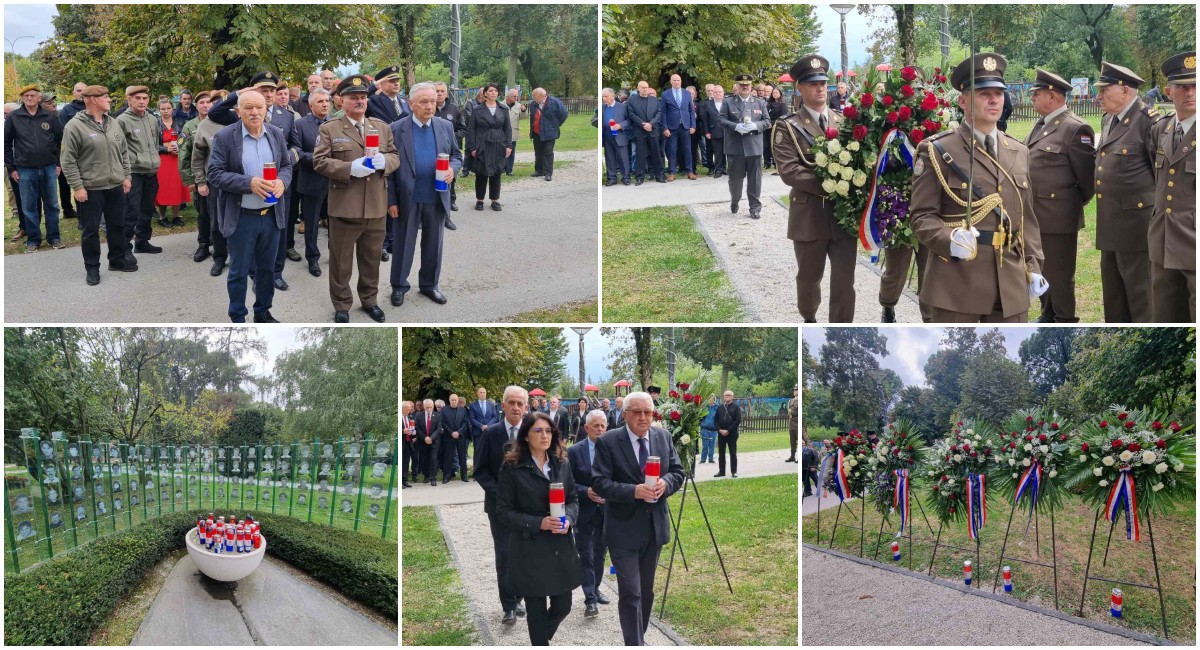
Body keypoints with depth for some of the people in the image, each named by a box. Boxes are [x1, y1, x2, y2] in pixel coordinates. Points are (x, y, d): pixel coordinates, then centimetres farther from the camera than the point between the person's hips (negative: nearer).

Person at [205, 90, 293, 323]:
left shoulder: (277, 135, 3)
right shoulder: (224, 137, -10)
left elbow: (287, 165, 11)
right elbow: (215, 174, -13)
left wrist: (282, 181, -13)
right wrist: (249, 183, -25)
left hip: (271, 214, 4)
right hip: (241, 217, -4)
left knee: (266, 268, 16)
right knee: (239, 271, 6)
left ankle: (263, 312, 32)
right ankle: (237, 320, 18)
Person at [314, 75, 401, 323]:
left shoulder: (382, 127, 11)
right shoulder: (329, 129, -1)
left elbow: (395, 156, 12)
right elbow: (319, 162, -8)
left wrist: (384, 161, -12)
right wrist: (350, 168, -20)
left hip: (376, 207, 3)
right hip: (344, 207, -3)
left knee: (372, 258, 13)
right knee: (341, 260, 5)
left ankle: (369, 300, 28)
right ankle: (342, 305, 17)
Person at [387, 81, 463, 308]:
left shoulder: (446, 126, 3)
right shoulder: (397, 129, -7)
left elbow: (456, 155, 11)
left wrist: (452, 169, -13)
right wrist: (391, 200, -8)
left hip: (437, 198, 3)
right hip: (408, 199, -3)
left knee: (433, 244, 13)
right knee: (404, 244, 8)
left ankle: (429, 284, 27)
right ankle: (399, 286, 20)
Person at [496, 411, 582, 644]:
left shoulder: (562, 464, 6)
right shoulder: (512, 468, -8)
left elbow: (573, 499, 11)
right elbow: (504, 509, -9)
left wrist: (569, 519, -11)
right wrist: (537, 524, -21)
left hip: (560, 547, 4)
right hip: (530, 549, -4)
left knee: (563, 606, 9)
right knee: (537, 611, 3)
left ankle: (541, 637, 38)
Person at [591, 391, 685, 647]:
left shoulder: (663, 437, 3)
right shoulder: (608, 442, -12)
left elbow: (678, 472, 7)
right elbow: (599, 483, -16)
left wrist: (665, 483, -15)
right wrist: (634, 491, -28)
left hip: (655, 525, 5)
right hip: (624, 528, -5)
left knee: (646, 590, 18)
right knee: (630, 593, -9)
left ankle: (639, 639, 33)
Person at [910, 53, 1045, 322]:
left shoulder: (1019, 152, 15)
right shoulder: (937, 151, -3)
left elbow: (1027, 217, 18)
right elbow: (922, 215, -6)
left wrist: (1033, 267, 9)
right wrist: (949, 240, -25)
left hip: (1010, 282, 5)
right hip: (956, 281, -5)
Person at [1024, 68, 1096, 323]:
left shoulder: (1075, 128, -15)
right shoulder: (1040, 125, 11)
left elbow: (1087, 174, -11)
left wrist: (1078, 204, 1)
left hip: (1058, 215, -8)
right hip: (1036, 214, 8)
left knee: (1059, 271, 1)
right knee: (1042, 269, 19)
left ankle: (1065, 320, 12)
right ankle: (1048, 314, 33)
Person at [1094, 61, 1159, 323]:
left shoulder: (1148, 119, -15)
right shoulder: (1108, 119, 12)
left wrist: (1160, 207, -8)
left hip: (1134, 217, -9)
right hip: (1108, 217, 9)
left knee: (1136, 281, -1)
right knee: (1111, 279, 16)